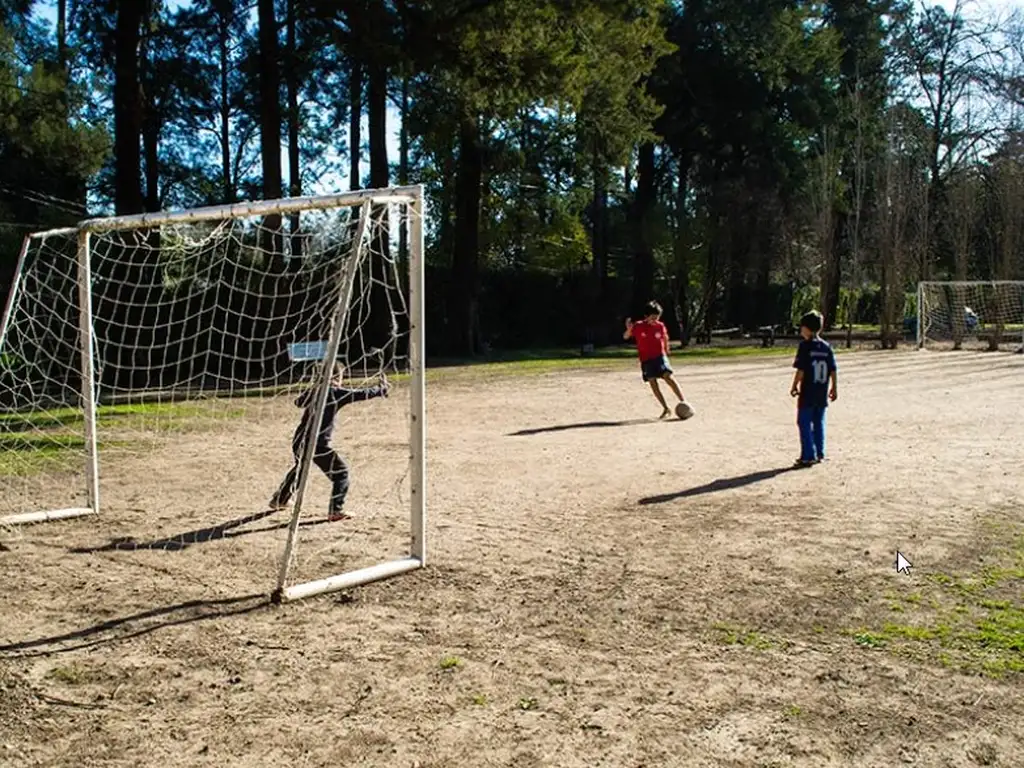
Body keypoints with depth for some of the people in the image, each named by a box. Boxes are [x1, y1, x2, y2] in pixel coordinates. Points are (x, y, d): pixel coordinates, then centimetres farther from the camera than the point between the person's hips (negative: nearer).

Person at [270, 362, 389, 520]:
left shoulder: (313, 390, 10)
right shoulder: (336, 393, -8)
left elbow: (298, 402, 29)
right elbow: (361, 394, -7)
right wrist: (382, 389, 7)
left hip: (299, 442, 8)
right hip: (317, 445, -8)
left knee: (299, 468, 33)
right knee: (341, 472, 2)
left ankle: (279, 500, 46)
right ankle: (335, 511, -6)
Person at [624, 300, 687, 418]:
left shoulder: (660, 326, -1)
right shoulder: (638, 326, -5)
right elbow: (625, 337, -2)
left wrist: (666, 350, 24)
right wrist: (629, 329, -22)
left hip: (660, 357, -1)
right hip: (646, 360, 1)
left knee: (668, 377, -18)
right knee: (653, 383, -3)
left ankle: (682, 402, -17)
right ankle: (666, 408, 6)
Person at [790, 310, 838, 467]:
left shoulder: (805, 345, -11)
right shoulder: (826, 346, 6)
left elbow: (801, 370, -14)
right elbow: (833, 370, 7)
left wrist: (795, 386, -5)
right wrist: (834, 388, 15)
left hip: (808, 393, -6)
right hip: (822, 393, 6)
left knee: (805, 424, -1)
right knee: (819, 423, 14)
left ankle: (808, 456, -4)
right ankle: (819, 454, 18)